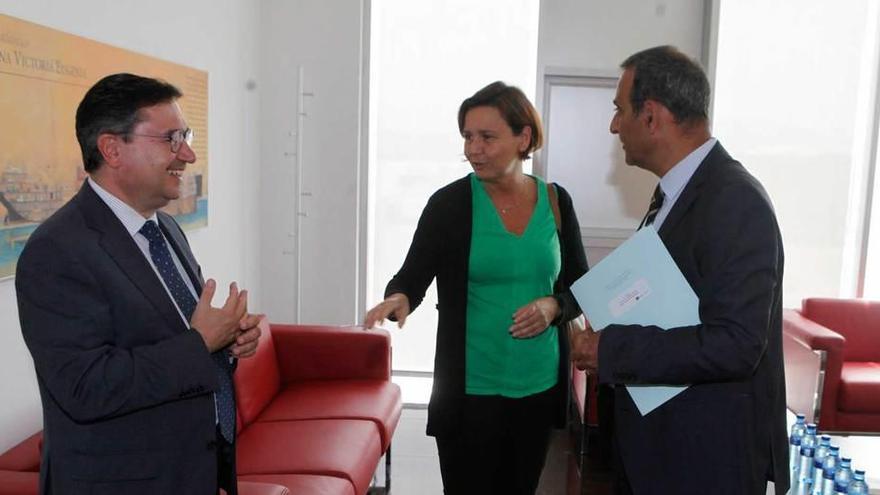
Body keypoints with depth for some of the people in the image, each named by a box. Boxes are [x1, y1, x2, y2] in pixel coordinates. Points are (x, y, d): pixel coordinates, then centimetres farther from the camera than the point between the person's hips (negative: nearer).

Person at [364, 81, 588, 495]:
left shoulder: (555, 201, 0)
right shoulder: (449, 203, -9)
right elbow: (412, 277, -7)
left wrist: (553, 306, -13)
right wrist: (398, 299, -29)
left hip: (539, 386, 4)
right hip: (469, 389, -3)